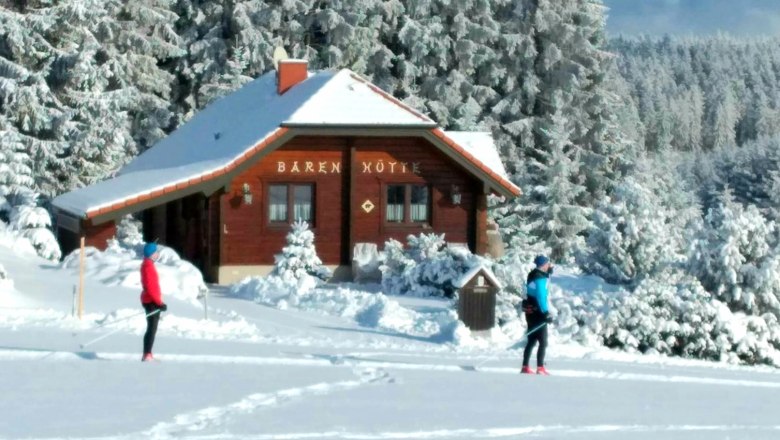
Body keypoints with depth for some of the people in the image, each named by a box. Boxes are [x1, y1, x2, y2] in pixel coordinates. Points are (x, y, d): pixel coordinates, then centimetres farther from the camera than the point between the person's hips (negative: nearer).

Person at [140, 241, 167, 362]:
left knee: (152, 328, 13)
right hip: (151, 301, -10)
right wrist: (159, 303, -22)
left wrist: (158, 302, 23)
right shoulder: (148, 266, -16)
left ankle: (147, 354, 16)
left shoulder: (147, 265, 16)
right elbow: (150, 287, -22)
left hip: (150, 301, 10)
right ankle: (147, 355, -12)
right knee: (152, 328, -10)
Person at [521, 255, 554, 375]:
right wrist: (546, 313, -25)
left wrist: (549, 270, 18)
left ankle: (525, 367, 13)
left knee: (532, 340, 13)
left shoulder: (534, 275, 11)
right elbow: (540, 297, -23)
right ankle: (540, 368, -9)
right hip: (537, 312, -9)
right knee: (543, 342, -5)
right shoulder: (540, 278, -16)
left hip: (530, 312, 9)